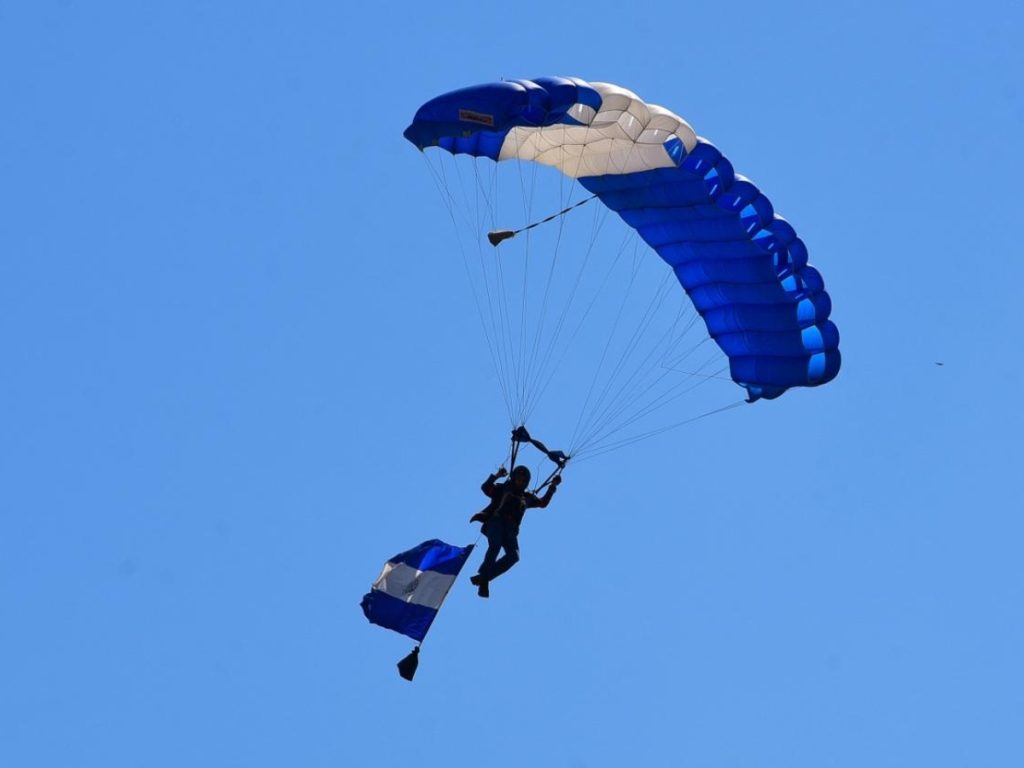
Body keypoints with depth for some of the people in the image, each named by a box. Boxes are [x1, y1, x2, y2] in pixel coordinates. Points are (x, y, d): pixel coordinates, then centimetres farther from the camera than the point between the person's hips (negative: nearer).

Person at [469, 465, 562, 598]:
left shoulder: (527, 497, 28)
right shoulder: (502, 489, 16)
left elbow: (543, 503, 32)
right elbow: (485, 487, 3)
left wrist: (553, 486, 25)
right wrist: (496, 476, -11)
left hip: (510, 529, 4)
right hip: (496, 522, -4)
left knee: (513, 556, -21)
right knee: (495, 545, -32)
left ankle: (483, 578, -23)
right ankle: (484, 579, -34)